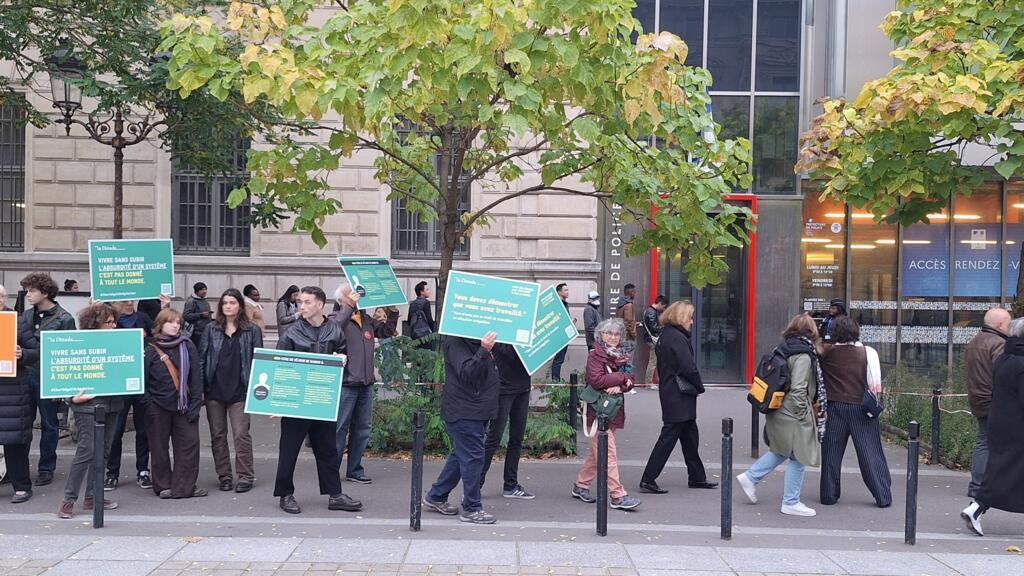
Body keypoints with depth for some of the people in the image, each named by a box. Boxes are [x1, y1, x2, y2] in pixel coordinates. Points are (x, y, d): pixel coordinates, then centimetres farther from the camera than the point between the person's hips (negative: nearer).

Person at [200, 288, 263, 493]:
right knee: (217, 435, 9)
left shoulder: (252, 331, 2)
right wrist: (201, 385, -2)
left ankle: (246, 476, 4)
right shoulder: (211, 329, 7)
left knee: (241, 435, -4)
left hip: (239, 392, -3)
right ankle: (224, 476, 18)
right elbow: (201, 358, 6)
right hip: (214, 391, 3)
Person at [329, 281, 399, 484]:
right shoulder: (336, 318, -7)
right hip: (346, 385, -7)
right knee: (339, 429, -1)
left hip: (366, 384, 7)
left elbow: (386, 330, 23)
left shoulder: (367, 320, 14)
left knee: (362, 429, 12)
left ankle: (354, 470, 23)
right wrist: (349, 307, -30)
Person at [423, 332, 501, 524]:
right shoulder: (456, 342, -15)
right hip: (464, 412, -10)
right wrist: (483, 351, -37)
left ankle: (436, 497, 29)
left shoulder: (476, 340, 15)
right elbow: (466, 373, -26)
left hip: (477, 410, 10)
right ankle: (471, 509, 4)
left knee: (461, 455, 17)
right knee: (472, 457, -6)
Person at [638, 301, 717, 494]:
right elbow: (689, 368, -23)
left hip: (669, 392, 10)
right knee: (668, 437, -4)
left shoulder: (665, 335, 12)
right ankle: (648, 480, 1)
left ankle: (697, 477, 28)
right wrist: (700, 386, -6)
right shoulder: (677, 338, -19)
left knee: (690, 436, 18)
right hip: (679, 398, -10)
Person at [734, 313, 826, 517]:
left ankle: (750, 477, 22)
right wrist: (804, 415, -13)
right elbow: (798, 390, -22)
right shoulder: (803, 356, -18)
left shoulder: (782, 350, 7)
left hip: (778, 412, 9)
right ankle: (791, 502, 12)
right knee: (798, 458, 3)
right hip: (793, 416, -9)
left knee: (782, 451, 23)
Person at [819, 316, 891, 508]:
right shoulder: (868, 352, -4)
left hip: (835, 408, 0)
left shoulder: (827, 354, -2)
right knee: (871, 453, 5)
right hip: (861, 408, 0)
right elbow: (875, 384, -6)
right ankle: (883, 496, 8)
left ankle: (829, 495, 14)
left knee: (831, 453, 9)